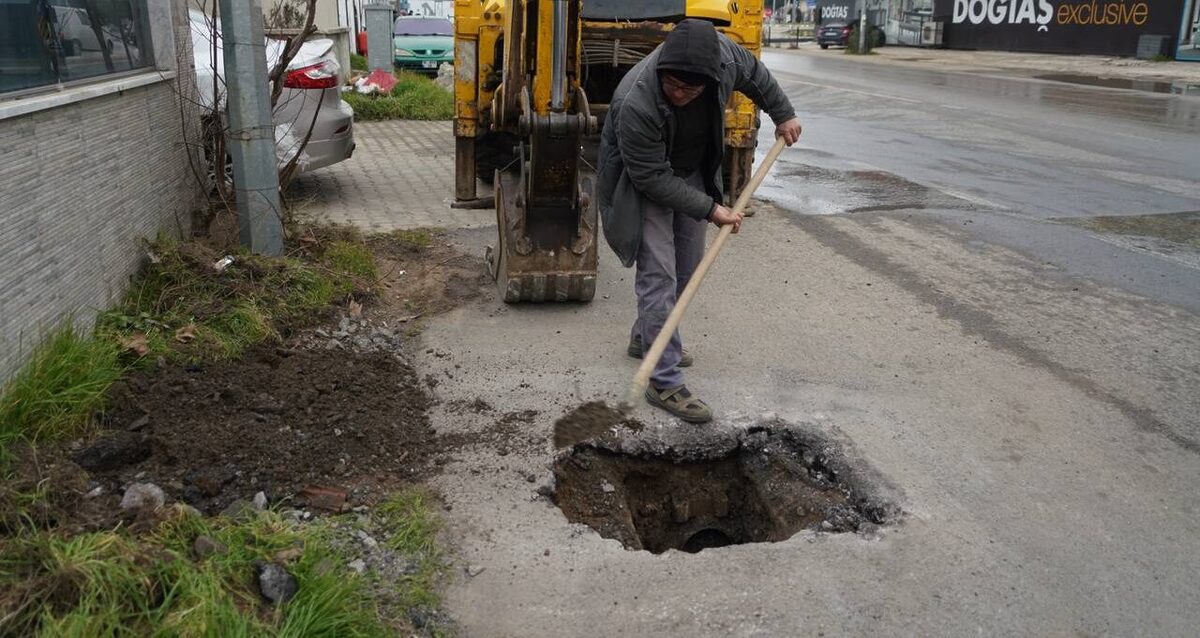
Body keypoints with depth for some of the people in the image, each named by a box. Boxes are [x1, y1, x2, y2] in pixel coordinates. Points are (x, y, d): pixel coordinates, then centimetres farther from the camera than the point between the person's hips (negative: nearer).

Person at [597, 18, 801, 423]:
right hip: (644, 182, -6)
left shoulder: (722, 56, -23)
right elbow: (652, 178, -29)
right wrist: (710, 210, -26)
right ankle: (664, 382, -8)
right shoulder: (636, 105, -39)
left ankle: (646, 339, 35)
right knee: (658, 275, -13)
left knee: (686, 269, 14)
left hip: (693, 173, 7)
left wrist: (783, 114, 12)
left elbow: (755, 74, 2)